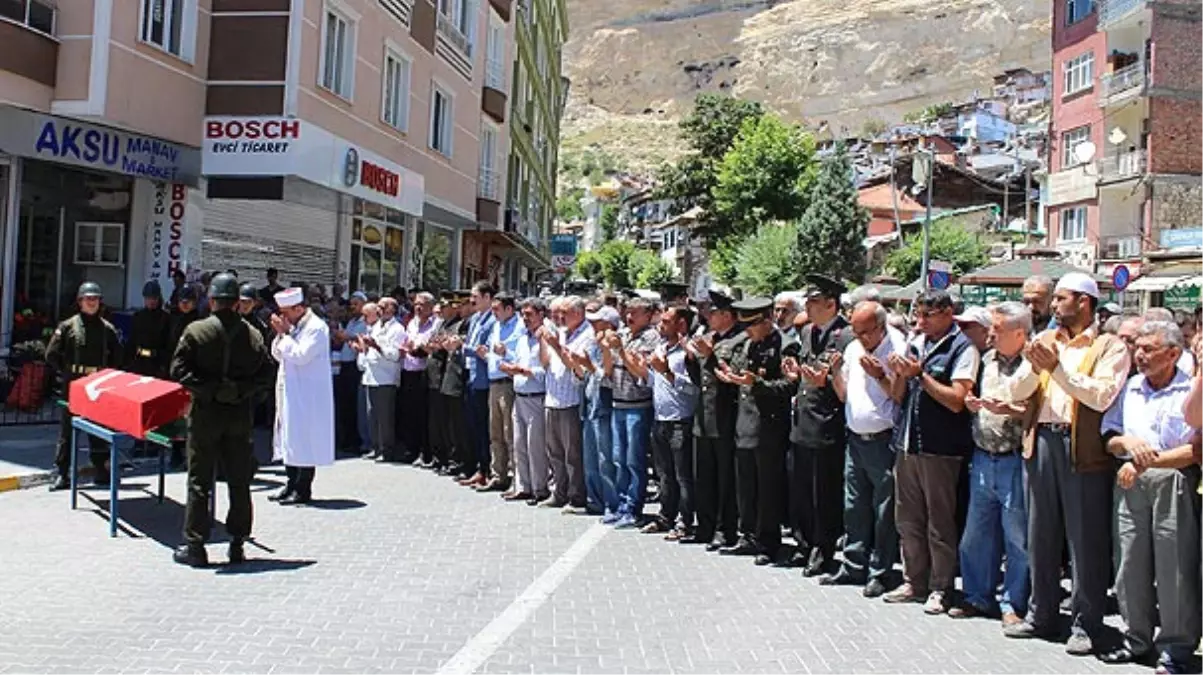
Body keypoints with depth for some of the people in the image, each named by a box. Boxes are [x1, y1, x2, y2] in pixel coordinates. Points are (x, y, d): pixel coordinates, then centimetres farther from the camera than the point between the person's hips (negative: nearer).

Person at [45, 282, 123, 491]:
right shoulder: (68, 326, 1)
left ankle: (101, 470, 17)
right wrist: (66, 372, 1)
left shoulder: (108, 329, 7)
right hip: (73, 386, -2)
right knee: (67, 429, 1)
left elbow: (117, 358, 15)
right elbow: (51, 355, 4)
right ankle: (62, 474, 6)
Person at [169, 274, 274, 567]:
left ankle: (195, 545, 7)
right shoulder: (253, 334, 1)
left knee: (199, 481, 5)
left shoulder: (196, 331, -7)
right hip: (241, 415, 3)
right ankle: (237, 543, 15)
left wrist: (208, 390, -7)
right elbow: (266, 375, 2)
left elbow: (179, 370, -12)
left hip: (206, 414, -2)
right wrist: (240, 390, 5)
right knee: (239, 482, 10)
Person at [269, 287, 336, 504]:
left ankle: (303, 490, 0)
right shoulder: (293, 326, 15)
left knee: (304, 440, -6)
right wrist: (280, 334, 2)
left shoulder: (316, 327, -11)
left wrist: (285, 334, -13)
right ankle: (293, 484, 21)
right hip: (290, 391, 9)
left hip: (308, 394, -9)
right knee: (290, 439, 12)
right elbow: (278, 355, 16)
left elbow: (301, 355, -21)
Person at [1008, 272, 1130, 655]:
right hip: (1042, 441, 6)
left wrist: (1057, 368, -16)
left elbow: (1102, 396, -15)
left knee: (1085, 541, 2)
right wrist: (1033, 368, -10)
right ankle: (1041, 615, 24)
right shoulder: (1044, 340, 16)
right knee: (1041, 535, 13)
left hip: (1083, 448, -5)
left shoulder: (1110, 347, -1)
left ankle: (1085, 624, 12)